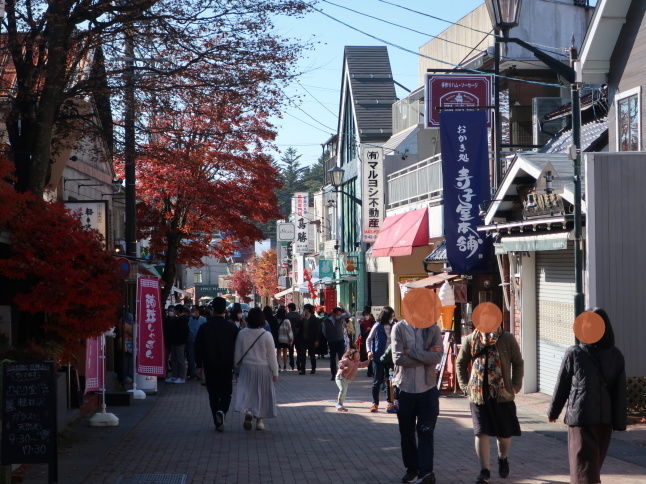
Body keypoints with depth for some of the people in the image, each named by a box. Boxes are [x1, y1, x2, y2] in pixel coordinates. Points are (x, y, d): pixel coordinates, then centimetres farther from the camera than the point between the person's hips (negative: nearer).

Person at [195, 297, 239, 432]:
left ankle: (218, 423, 7)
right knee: (226, 393, 10)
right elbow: (237, 347, 0)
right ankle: (222, 411, -17)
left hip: (210, 367, 0)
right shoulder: (232, 327, -5)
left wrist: (199, 366, 5)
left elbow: (198, 348, -3)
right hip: (227, 367, 0)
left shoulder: (204, 327, -5)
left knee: (213, 394, 9)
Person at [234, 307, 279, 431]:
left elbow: (237, 354, 3)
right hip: (263, 369, -1)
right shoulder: (266, 335, -12)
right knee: (261, 393, 11)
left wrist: (237, 367, 19)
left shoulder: (242, 334, -6)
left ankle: (247, 411, -18)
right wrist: (275, 372, 1)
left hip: (247, 367, 1)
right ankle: (259, 419, 17)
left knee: (247, 391, 9)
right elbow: (271, 356, -7)